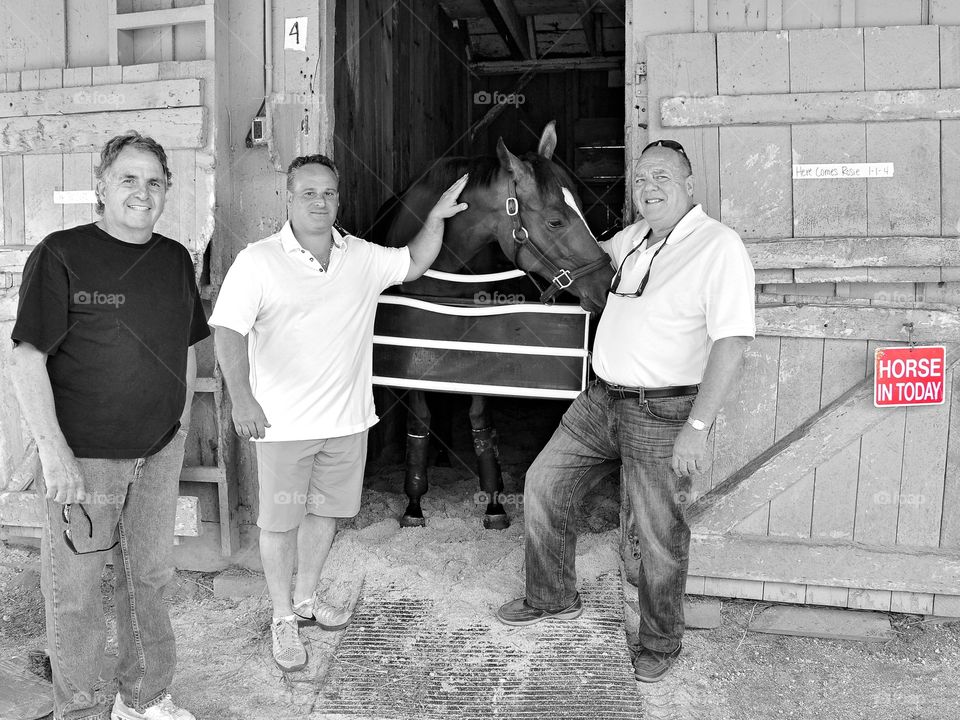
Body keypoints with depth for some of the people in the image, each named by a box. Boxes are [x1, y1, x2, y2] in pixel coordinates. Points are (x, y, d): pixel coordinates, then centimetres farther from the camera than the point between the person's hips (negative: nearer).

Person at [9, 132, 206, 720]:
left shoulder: (176, 260, 6)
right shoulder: (61, 255, -10)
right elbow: (27, 358, -12)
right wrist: (53, 450, -16)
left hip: (159, 452, 5)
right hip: (82, 455, -5)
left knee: (150, 577, 16)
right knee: (74, 590, 7)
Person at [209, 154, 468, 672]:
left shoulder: (362, 257, 4)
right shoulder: (258, 261, -10)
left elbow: (415, 264, 18)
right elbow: (229, 331, -16)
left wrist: (436, 218, 3)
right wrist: (242, 396, -30)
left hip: (347, 417, 5)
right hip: (282, 422, -4)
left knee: (325, 511, 18)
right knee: (279, 520, 8)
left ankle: (306, 598, 39)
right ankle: (283, 617, 26)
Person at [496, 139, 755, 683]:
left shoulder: (719, 246, -15)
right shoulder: (634, 237, 9)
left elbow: (732, 343, -22)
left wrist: (697, 427, -27)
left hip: (663, 415, -7)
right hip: (602, 400, 8)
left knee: (660, 537, 4)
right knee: (543, 484, 11)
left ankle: (661, 643, 29)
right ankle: (553, 599, 31)